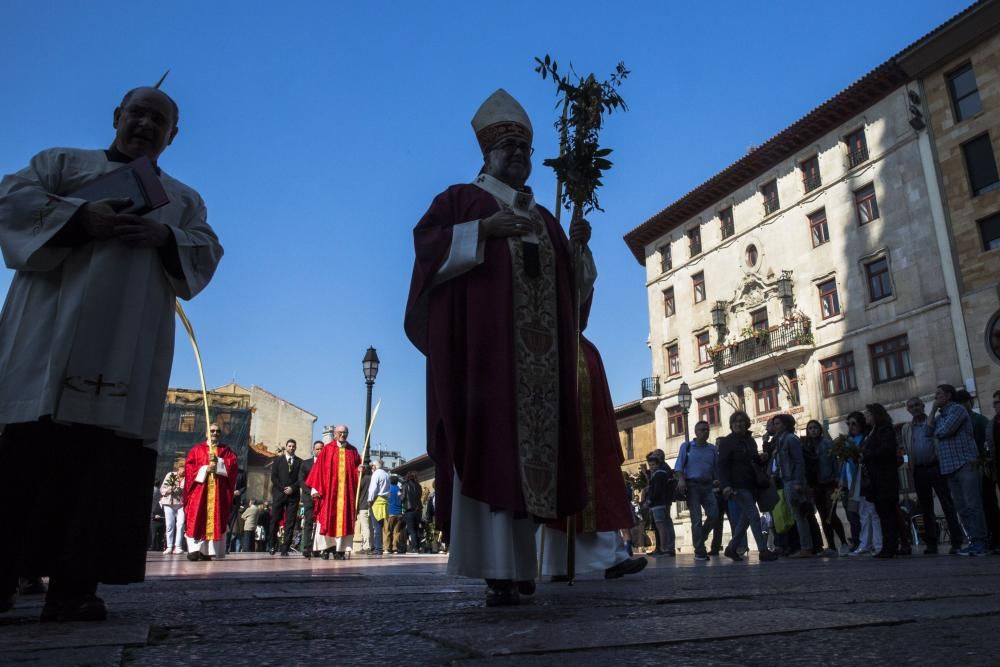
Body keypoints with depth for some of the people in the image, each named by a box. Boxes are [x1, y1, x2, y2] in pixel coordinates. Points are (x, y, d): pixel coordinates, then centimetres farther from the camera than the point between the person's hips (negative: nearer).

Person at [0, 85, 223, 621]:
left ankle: (74, 586, -6)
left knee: (107, 458, -7)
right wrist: (80, 217, -12)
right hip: (53, 329, -1)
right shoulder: (63, 161, 21)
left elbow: (207, 254, 10)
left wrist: (165, 236, -10)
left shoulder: (183, 198, 24)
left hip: (129, 344, 1)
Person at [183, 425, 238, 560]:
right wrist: (205, 469, -13)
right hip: (199, 488, -1)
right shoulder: (197, 449, 13)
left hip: (218, 491, 1)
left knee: (215, 519, -5)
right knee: (197, 518, -11)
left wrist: (217, 461, -12)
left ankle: (207, 551, -4)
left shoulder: (226, 450, 16)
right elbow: (189, 466, 1)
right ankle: (194, 549, -14)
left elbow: (233, 464, 1)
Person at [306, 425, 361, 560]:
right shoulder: (327, 450, 4)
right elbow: (318, 468, 0)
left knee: (344, 519, -2)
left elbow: (356, 468, 13)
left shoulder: (353, 451, 12)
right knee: (327, 518, -3)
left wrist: (359, 470, -11)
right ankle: (326, 547, 3)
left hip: (346, 491, 2)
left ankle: (340, 549, -1)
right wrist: (315, 488, -7)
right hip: (328, 490, -2)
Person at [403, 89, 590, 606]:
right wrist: (484, 229, -14)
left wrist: (577, 245, 5)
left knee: (530, 449, 0)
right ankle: (498, 569, -15)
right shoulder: (463, 199, 13)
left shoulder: (543, 218, 27)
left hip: (538, 354, 6)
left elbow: (569, 284, 23)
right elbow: (428, 242, -4)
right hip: (483, 342, -5)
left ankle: (515, 562, 5)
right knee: (490, 446, -14)